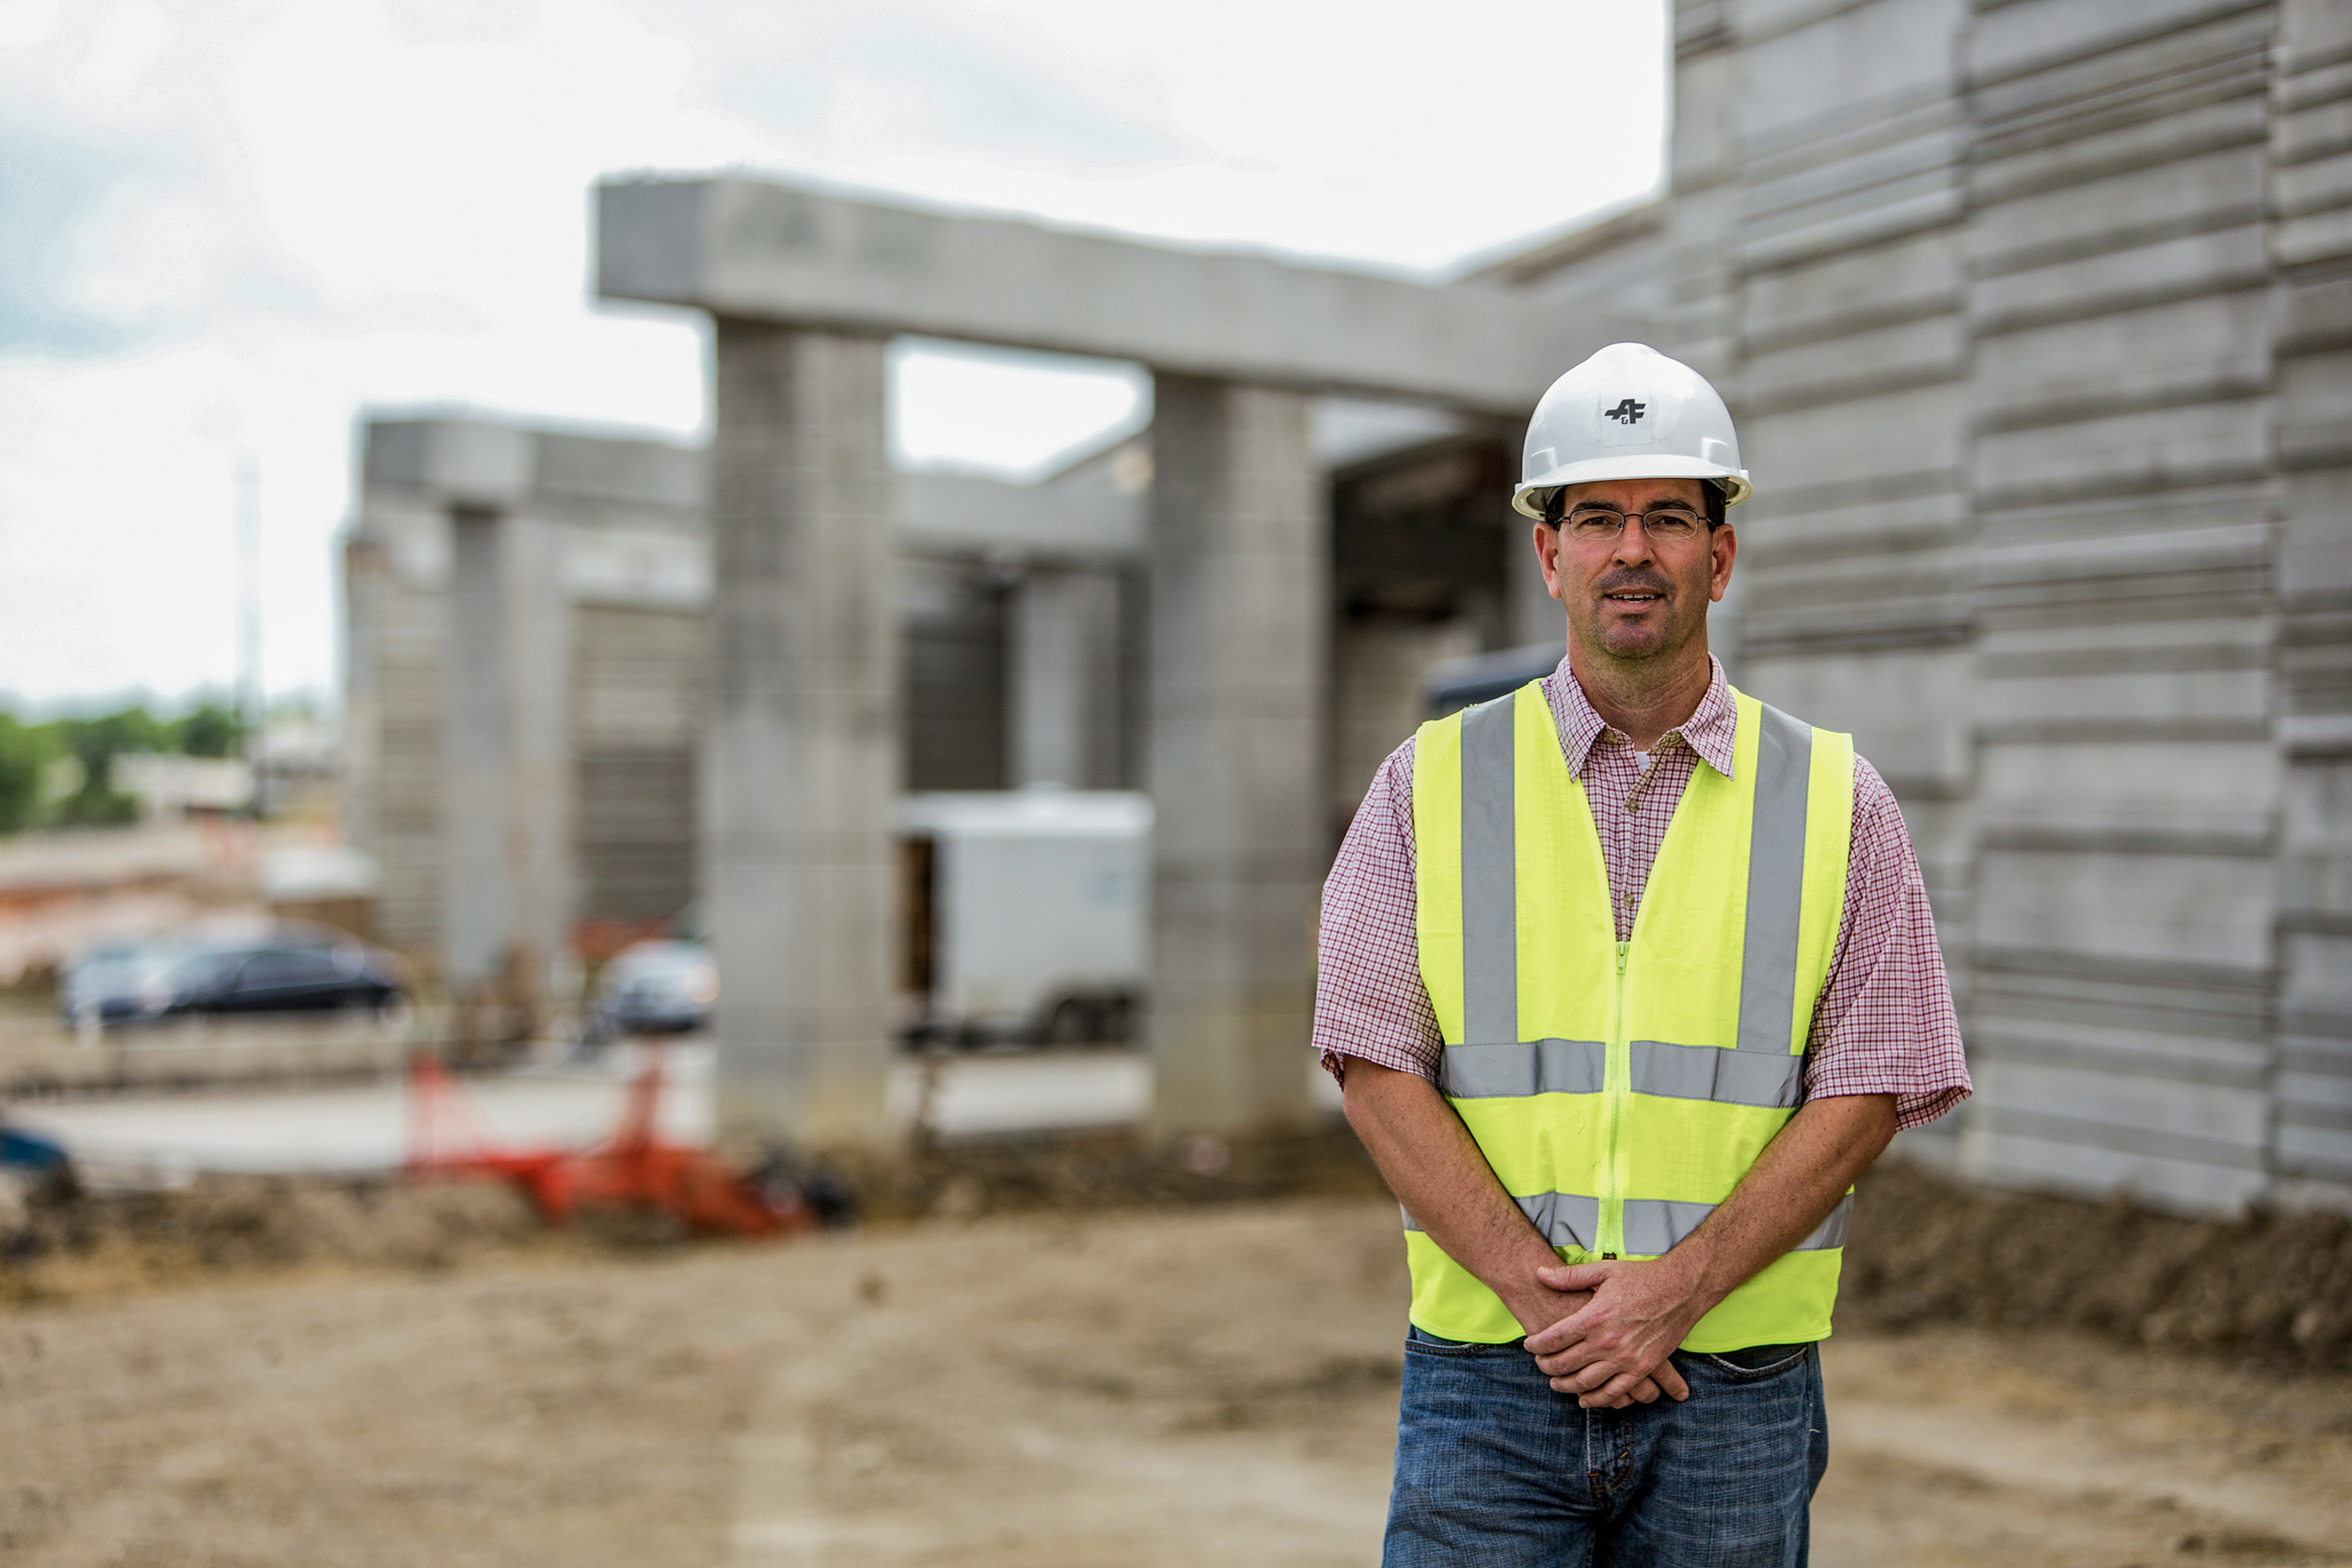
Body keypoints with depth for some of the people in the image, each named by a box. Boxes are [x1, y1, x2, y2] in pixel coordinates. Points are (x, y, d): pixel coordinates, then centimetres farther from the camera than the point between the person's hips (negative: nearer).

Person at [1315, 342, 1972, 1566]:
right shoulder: (1430, 785, 4)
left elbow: (1867, 1091, -1)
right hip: (1486, 1375, 0)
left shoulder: (1835, 800, 5)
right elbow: (1375, 1066, -2)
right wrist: (1535, 1285, -13)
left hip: (1737, 1394, 1)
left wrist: (1675, 1289, -11)